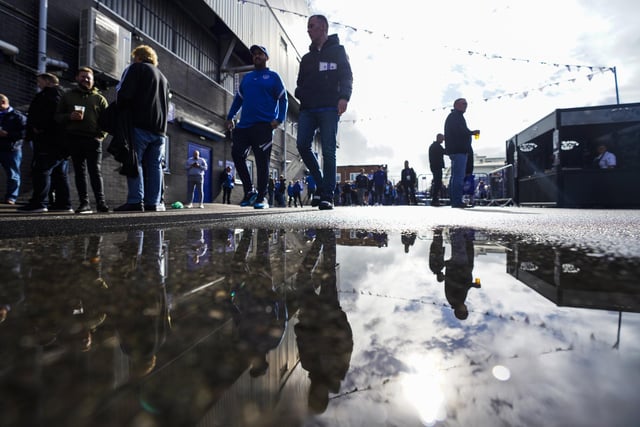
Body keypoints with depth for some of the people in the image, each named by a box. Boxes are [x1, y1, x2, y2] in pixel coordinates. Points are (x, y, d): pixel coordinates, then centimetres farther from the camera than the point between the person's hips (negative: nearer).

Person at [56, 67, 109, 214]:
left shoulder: (99, 98, 13)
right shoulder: (68, 96, 17)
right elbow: (57, 116, 15)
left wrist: (101, 135, -5)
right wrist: (69, 116, -7)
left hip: (93, 140, -2)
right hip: (74, 139, 2)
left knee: (96, 172, -6)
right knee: (80, 172, 2)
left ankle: (101, 203, -6)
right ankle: (84, 203, 3)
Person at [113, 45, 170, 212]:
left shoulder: (136, 68, 6)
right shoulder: (162, 77, 26)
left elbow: (124, 93, -6)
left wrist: (120, 112, 8)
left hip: (140, 125, -5)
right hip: (160, 128, 6)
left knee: (134, 162, -5)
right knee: (154, 165, 2)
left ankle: (135, 201, -12)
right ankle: (153, 202, -3)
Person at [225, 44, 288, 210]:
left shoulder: (273, 77, 9)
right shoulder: (247, 77, 22)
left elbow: (283, 99, 2)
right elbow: (238, 98, 23)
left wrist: (279, 119, -11)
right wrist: (230, 117, 13)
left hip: (264, 126, -5)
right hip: (244, 125, 5)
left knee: (262, 161, -6)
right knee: (237, 154, -2)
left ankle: (262, 197, 2)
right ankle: (249, 191, 9)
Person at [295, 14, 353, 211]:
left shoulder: (338, 51, 13)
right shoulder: (307, 58, 27)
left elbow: (347, 77, 1)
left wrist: (344, 97, -18)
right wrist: (300, 93, 4)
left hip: (329, 108, -5)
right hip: (308, 109, 5)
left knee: (328, 150, -11)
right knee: (302, 145, -11)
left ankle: (327, 196, -8)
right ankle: (321, 184, 5)